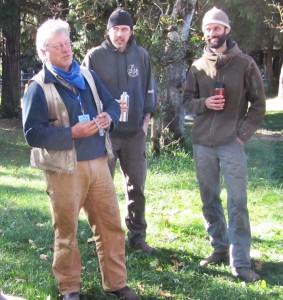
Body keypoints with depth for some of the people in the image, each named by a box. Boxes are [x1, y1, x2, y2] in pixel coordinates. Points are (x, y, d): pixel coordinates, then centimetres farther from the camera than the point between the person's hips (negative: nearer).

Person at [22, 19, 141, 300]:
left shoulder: (88, 75, 9)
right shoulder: (38, 88, -9)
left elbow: (112, 104, 16)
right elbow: (32, 133, -16)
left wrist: (109, 118, -8)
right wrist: (73, 132, -23)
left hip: (98, 162, 6)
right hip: (64, 169, -5)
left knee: (111, 224, 10)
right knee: (66, 230, 7)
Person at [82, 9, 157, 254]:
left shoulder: (142, 56, 4)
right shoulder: (95, 56, -4)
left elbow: (149, 90, 11)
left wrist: (145, 122, 3)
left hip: (135, 133, 3)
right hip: (104, 133, -2)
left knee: (136, 187, 11)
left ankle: (137, 236, 23)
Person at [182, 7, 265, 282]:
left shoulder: (244, 64, -1)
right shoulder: (198, 66, 7)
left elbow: (258, 103, 2)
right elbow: (187, 100, 12)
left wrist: (243, 133, -7)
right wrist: (204, 103, -10)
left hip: (232, 144, -4)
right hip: (202, 144, 4)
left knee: (237, 203, -5)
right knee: (209, 200, 11)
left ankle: (240, 262, 0)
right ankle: (220, 249, 25)